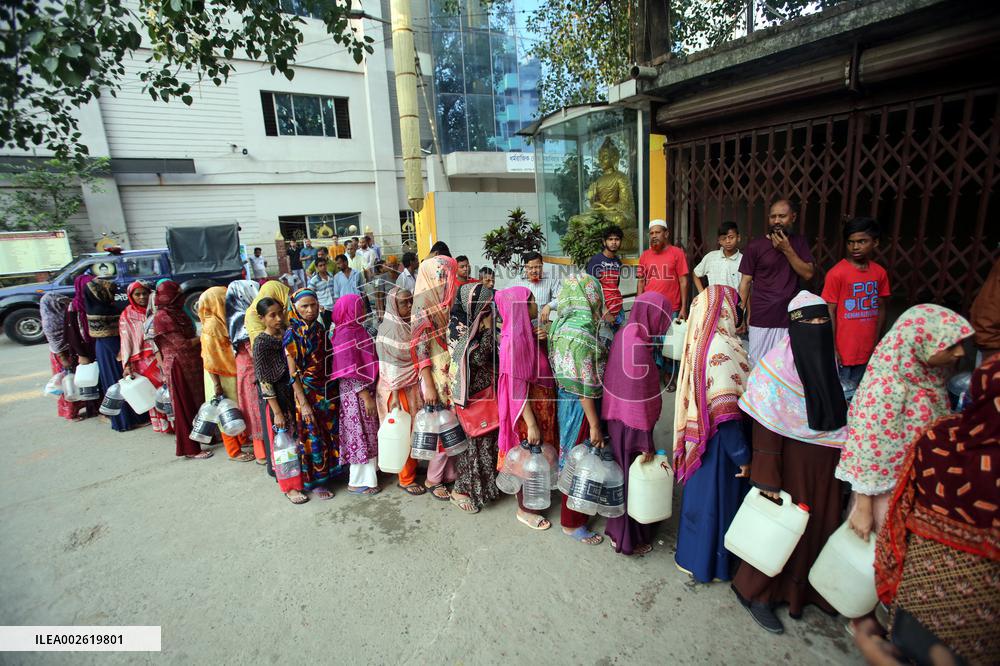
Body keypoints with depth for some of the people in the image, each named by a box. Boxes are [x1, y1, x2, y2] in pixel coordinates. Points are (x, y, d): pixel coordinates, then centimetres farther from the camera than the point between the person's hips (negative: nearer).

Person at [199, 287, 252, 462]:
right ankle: (234, 451, 16)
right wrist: (217, 385, -19)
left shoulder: (226, 320, 3)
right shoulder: (211, 326, -19)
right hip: (222, 377, -7)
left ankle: (243, 439, 36)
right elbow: (209, 359, -18)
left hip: (235, 373, 7)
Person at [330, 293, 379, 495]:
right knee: (360, 435, 3)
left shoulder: (357, 330, 7)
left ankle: (368, 474, 34)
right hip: (356, 394, -9)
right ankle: (358, 482, 18)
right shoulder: (345, 334, -20)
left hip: (366, 389, 9)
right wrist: (366, 397, -20)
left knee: (368, 434, 19)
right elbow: (350, 372, -21)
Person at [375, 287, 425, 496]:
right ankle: (406, 479, 20)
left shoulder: (410, 325, 6)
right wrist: (394, 394, -19)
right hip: (399, 388, -7)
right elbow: (390, 366, -18)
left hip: (413, 386, 7)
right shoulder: (389, 330, -16)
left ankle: (412, 468, 34)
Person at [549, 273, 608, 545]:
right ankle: (572, 523, 28)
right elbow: (585, 385, -24)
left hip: (566, 397, 9)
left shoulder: (563, 324, 3)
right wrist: (595, 425, -18)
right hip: (580, 404, -9)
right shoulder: (581, 333, -25)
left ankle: (576, 507, 45)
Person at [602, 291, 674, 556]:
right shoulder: (638, 348, -27)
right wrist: (645, 442, -16)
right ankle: (628, 540, 32)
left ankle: (619, 528, 46)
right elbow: (639, 400, -24)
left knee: (624, 473, 25)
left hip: (618, 419, 9)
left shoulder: (624, 334, 0)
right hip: (631, 425, -9)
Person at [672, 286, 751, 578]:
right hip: (719, 442, -8)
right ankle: (708, 564, 30)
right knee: (716, 500, 10)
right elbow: (725, 413, -25)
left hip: (701, 433, 9)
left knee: (702, 495, 22)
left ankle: (694, 554, 41)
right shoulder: (721, 349, -24)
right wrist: (743, 456, -17)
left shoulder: (700, 344, 3)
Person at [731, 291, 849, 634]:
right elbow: (766, 431, -21)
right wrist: (768, 481, -20)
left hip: (822, 464, 7)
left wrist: (839, 462, 15)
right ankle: (753, 591, 28)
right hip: (791, 462, -7)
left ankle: (804, 587, 43)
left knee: (818, 524, 19)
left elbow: (836, 415, 13)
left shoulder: (827, 360, 0)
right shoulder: (779, 366, -22)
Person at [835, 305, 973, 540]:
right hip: (887, 488, -7)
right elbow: (867, 451, -25)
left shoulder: (932, 375, -6)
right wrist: (863, 508, -18)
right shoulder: (887, 388, -30)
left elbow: (938, 431, 10)